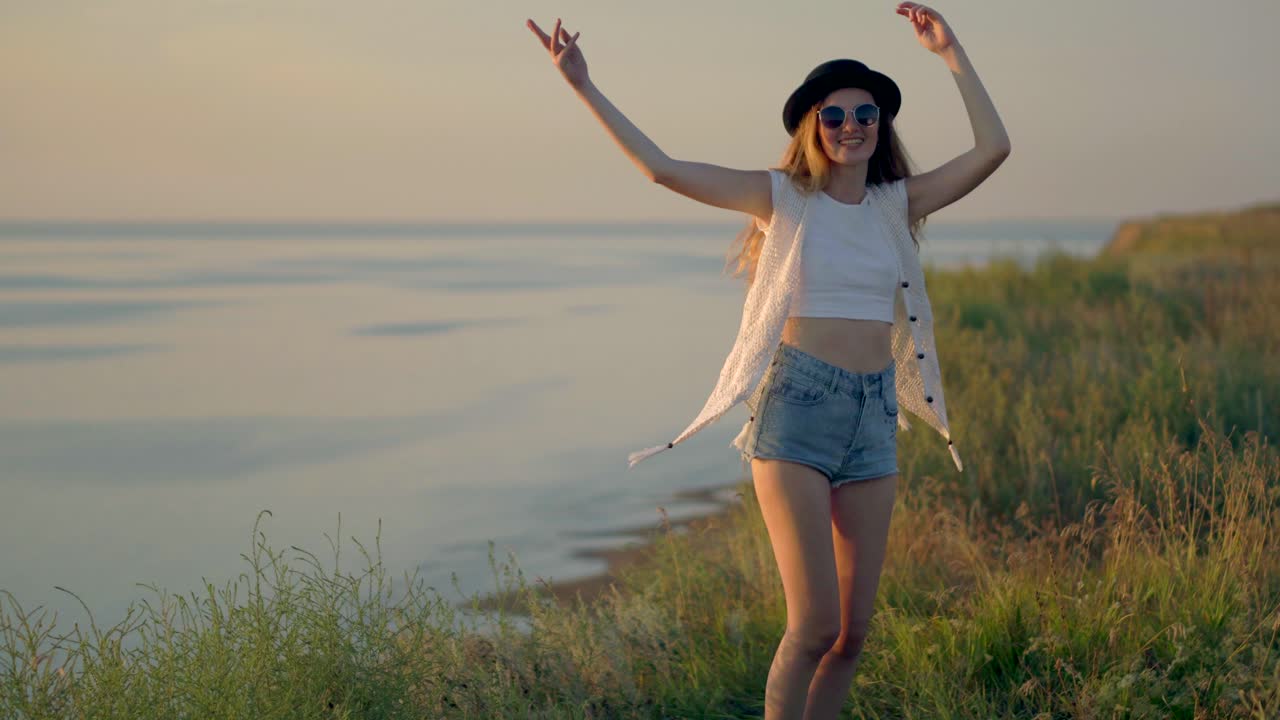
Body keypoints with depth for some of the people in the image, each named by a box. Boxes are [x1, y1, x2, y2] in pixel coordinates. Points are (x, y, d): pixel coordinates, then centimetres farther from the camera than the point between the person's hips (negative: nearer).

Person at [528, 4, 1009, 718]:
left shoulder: (898, 203, 11)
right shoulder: (783, 197, 1)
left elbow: (993, 149, 4)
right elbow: (662, 167, -5)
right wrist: (584, 85, -9)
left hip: (874, 417, 5)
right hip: (797, 408, -4)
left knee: (854, 630, 7)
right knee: (815, 625, -11)